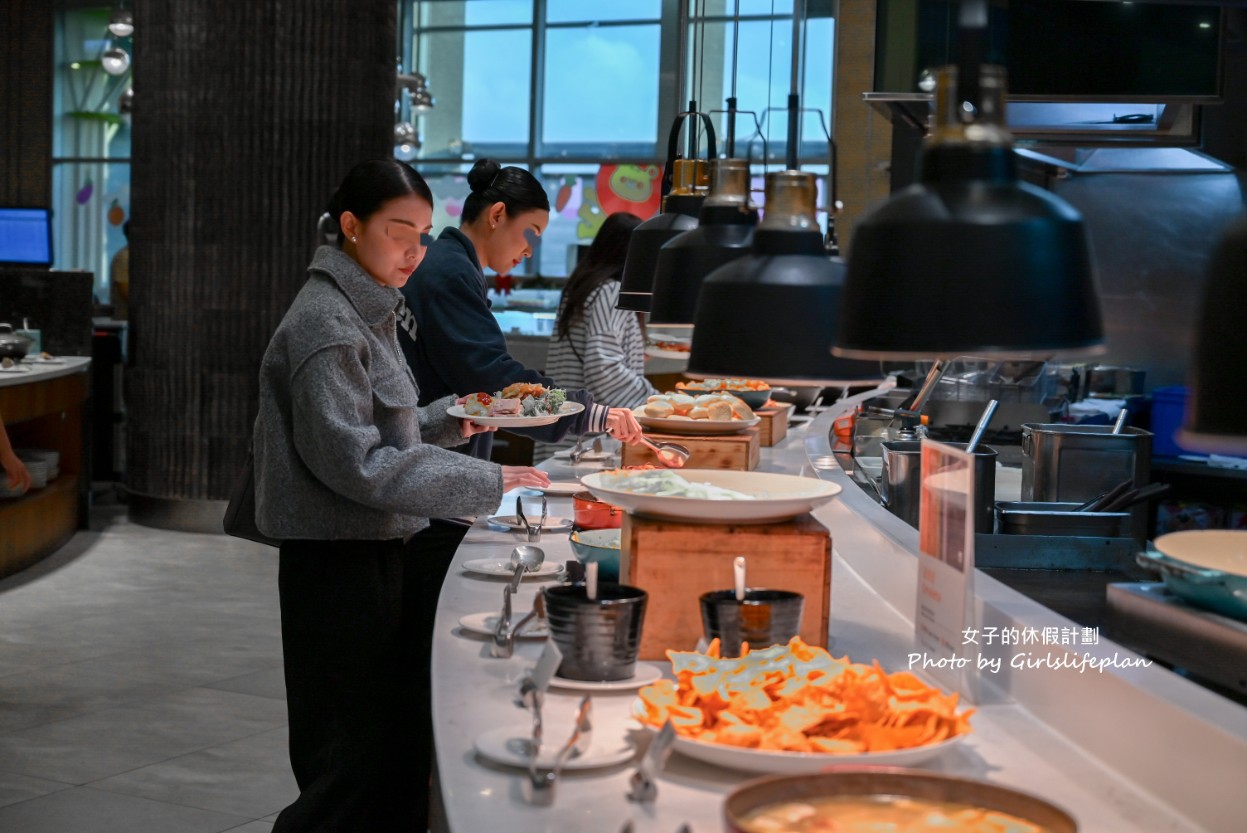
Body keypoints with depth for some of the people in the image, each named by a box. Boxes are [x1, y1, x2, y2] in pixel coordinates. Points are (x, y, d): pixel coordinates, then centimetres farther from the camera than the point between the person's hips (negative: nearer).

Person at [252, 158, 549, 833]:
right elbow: (353, 460, -22)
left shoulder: (369, 310, 14)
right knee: (359, 759, -4)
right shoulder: (324, 323, -16)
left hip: (385, 550, 9)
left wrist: (449, 421, 5)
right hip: (341, 561, -9)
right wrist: (487, 483, -22)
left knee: (403, 746, 12)